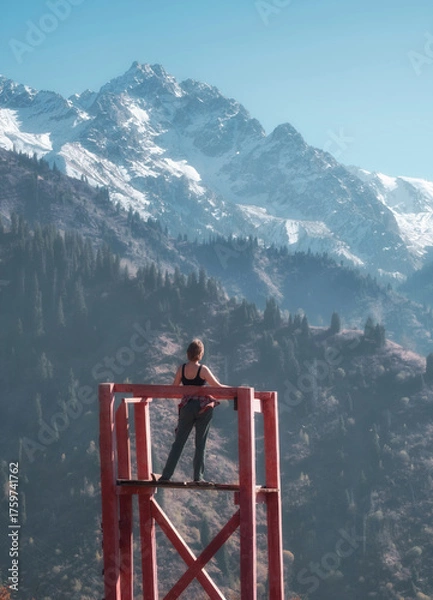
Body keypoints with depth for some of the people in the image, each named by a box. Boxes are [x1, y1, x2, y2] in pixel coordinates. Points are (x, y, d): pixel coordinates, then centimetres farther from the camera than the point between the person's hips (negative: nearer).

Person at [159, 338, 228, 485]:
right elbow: (218, 386, -6)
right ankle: (198, 477, 3)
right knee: (200, 444, 4)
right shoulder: (203, 370, -10)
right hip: (203, 407, -3)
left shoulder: (182, 369, 0)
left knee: (178, 442, 7)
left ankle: (166, 475, 4)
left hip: (187, 407, 3)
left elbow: (174, 388, 8)